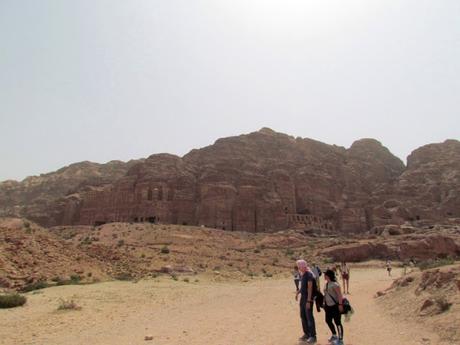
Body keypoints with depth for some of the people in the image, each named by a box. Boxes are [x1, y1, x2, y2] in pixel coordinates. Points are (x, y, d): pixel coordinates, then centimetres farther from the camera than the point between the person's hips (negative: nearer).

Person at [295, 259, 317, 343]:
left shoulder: (309, 274, -18)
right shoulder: (302, 274, 8)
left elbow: (310, 288, -22)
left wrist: (308, 301, -24)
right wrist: (298, 292, 12)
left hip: (308, 298, -9)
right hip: (303, 297, 9)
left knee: (309, 316, -1)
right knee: (303, 316, 15)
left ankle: (313, 336, 11)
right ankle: (306, 334, 28)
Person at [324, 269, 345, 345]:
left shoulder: (335, 284, -19)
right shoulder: (326, 284, 7)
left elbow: (340, 295, -21)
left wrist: (340, 304, -24)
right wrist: (325, 304, 20)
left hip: (335, 306, -9)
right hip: (328, 306, 9)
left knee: (337, 322, 1)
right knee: (328, 320, 16)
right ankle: (334, 335, 37)